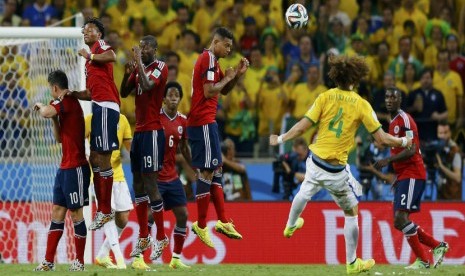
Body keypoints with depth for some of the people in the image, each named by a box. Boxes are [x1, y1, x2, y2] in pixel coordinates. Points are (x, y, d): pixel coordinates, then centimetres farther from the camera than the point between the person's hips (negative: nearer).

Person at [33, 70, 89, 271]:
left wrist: (40, 106, -8)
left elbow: (45, 113, -30)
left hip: (76, 169, -10)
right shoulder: (67, 104, 16)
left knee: (76, 214, -2)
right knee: (57, 213, 6)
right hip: (65, 168, 10)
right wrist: (54, 118, 11)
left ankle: (79, 262, 6)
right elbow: (59, 138, 24)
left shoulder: (67, 101, -12)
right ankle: (48, 262, 6)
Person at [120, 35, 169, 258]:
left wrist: (139, 60, -22)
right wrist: (127, 73, -3)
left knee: (150, 183, -9)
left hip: (152, 131, -8)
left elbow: (147, 85, -27)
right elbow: (124, 93, 13)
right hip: (139, 130, 8)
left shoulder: (160, 67, -10)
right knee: (138, 183, 10)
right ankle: (143, 237, 16)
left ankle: (161, 238, -3)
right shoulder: (138, 67, 13)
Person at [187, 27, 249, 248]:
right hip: (203, 122, -11)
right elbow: (209, 91, -21)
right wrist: (227, 78, -8)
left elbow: (224, 90, 26)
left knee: (216, 170, 11)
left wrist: (237, 74, 11)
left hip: (204, 120, 11)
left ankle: (222, 221, 13)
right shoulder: (209, 59, -12)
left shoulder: (211, 60, 19)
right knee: (208, 172, -7)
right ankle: (201, 225, -3)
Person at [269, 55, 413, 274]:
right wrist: (403, 142, 9)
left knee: (305, 192, 34)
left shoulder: (325, 97, -5)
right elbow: (381, 138, -9)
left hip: (316, 161, 3)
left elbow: (303, 126, -7)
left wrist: (281, 139, 8)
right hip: (337, 170, -3)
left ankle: (291, 225, 59)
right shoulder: (362, 104, -9)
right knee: (351, 213, 14)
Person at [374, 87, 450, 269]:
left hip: (412, 175, -10)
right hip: (403, 176, 10)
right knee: (399, 222, 7)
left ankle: (422, 260, -12)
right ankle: (438, 246, 16)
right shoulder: (393, 122, 19)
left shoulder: (404, 120, -12)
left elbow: (411, 150, -20)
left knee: (400, 218, -18)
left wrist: (388, 160, -26)